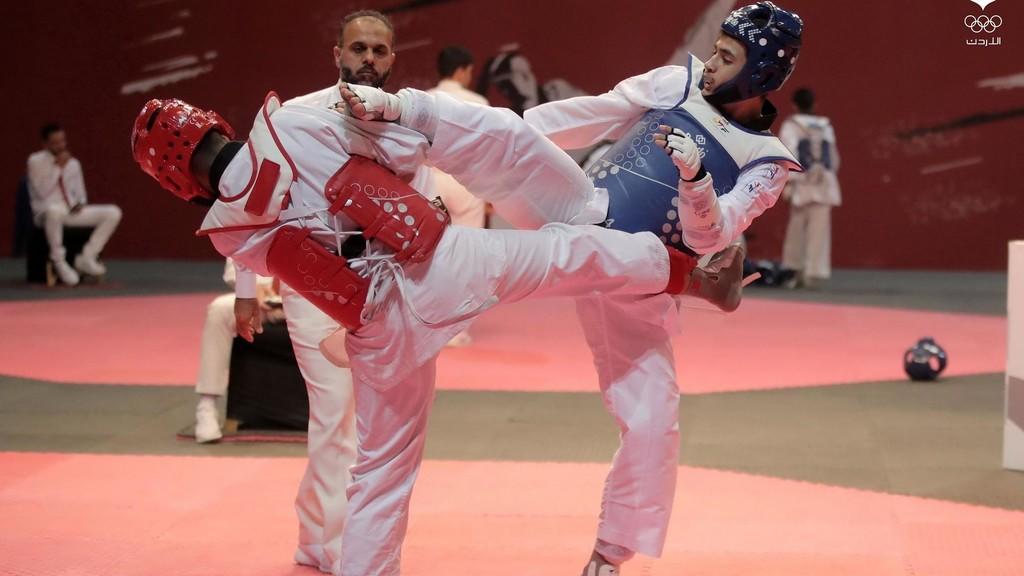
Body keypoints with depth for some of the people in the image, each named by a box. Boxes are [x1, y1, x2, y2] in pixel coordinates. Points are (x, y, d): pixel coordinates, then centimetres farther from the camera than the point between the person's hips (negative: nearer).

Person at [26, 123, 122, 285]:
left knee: (113, 213, -11)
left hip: (72, 212, 6)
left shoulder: (73, 163, 11)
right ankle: (59, 261, -25)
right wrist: (59, 167, -17)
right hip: (45, 212, -6)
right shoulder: (36, 161, -5)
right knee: (55, 210, -44)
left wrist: (81, 203, -5)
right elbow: (43, 192, -16)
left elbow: (80, 193, 19)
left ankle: (86, 258, -10)